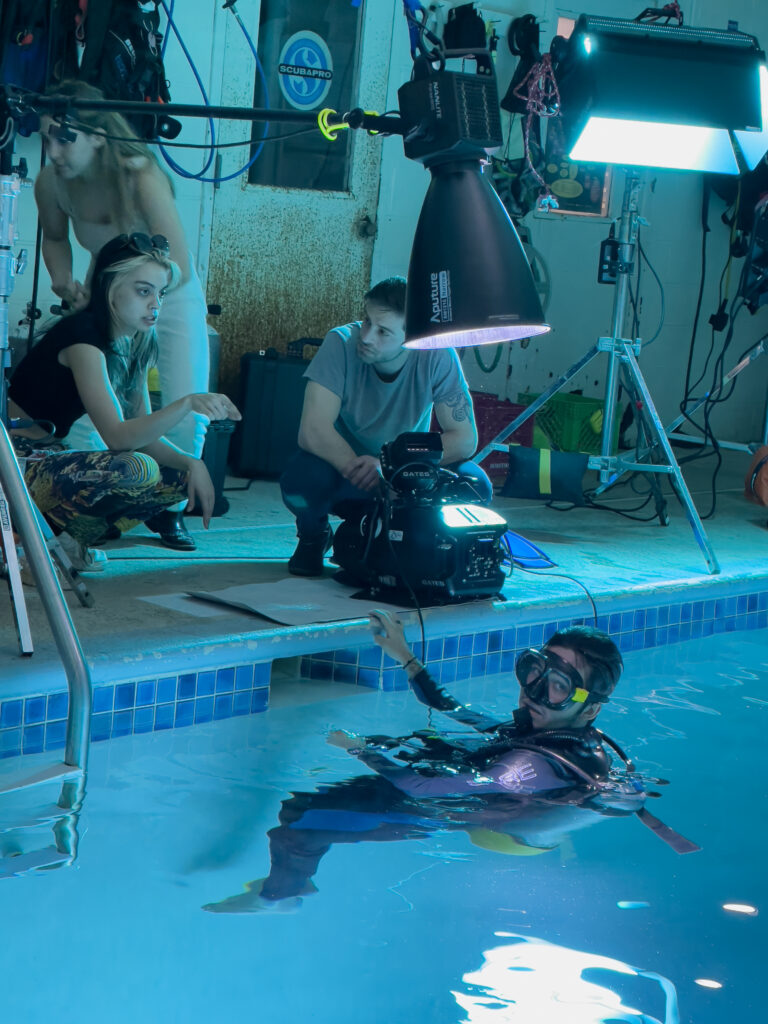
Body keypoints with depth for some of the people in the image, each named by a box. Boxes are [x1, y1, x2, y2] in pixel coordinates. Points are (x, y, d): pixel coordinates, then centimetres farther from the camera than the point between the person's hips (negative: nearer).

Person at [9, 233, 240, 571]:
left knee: (180, 480, -1)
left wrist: (190, 462, -11)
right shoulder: (82, 335, -19)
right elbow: (117, 436, -27)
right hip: (18, 463, -9)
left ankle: (59, 532, 0)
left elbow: (143, 433, 8)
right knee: (138, 469, -30)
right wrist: (185, 405, -39)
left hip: (51, 458, 9)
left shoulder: (137, 344, 9)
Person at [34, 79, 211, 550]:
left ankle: (168, 510, 12)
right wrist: (64, 279, -14)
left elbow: (180, 268, -33)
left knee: (189, 415, -12)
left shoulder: (142, 179, -33)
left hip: (169, 292, -3)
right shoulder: (50, 182, -19)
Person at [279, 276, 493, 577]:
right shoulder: (342, 343, -23)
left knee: (474, 485, -27)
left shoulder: (437, 356, -19)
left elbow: (465, 438, -20)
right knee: (303, 478, -36)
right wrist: (359, 469, -41)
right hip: (343, 468, -2)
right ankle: (313, 536, 3)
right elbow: (313, 430, -29)